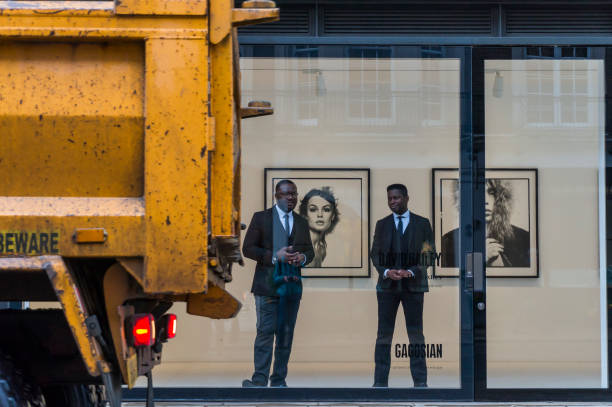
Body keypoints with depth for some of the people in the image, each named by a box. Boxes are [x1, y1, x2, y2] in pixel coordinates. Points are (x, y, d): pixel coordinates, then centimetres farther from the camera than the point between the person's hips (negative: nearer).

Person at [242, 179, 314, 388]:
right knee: (266, 331, -11)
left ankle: (279, 381, 8)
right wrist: (274, 256, -16)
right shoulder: (261, 218, 2)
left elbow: (310, 250, 20)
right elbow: (248, 248, -3)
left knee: (286, 334, 4)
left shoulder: (301, 222, 16)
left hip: (292, 284, 4)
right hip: (267, 284, -4)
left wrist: (303, 258, -5)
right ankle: (259, 381, -13)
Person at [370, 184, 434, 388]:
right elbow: (375, 254, 8)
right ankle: (380, 381, -1)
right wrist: (386, 271, -10)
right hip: (387, 285, 1)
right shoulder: (382, 224, 11)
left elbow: (429, 253, 2)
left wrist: (411, 272, -12)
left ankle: (420, 381, 2)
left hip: (413, 285, -1)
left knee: (416, 333, 0)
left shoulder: (422, 224, 6)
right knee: (384, 334, -2)